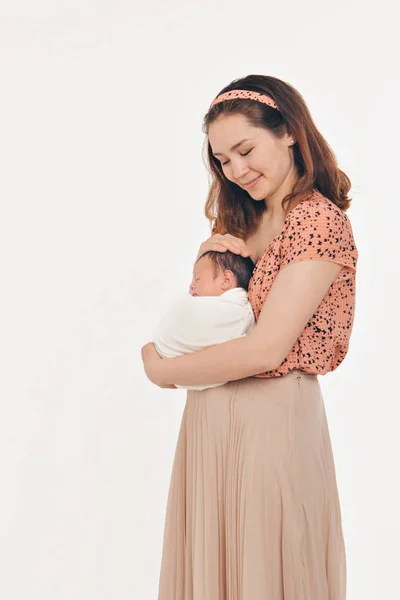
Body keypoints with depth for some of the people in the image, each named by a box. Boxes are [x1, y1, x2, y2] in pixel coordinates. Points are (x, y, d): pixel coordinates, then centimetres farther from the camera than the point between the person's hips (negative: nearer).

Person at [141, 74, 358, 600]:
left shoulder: (321, 221, -14)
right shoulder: (245, 222, 12)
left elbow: (266, 349, -21)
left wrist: (164, 370, -9)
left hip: (273, 417, -7)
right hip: (209, 415, 8)